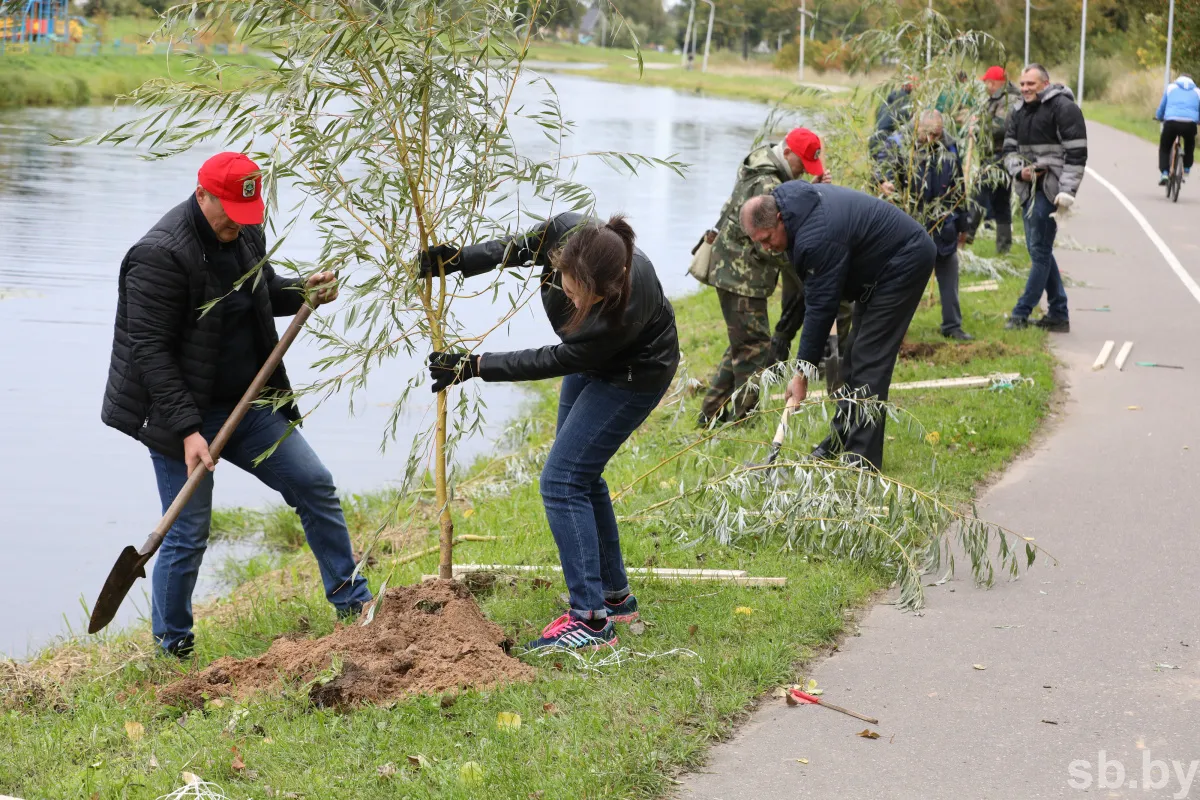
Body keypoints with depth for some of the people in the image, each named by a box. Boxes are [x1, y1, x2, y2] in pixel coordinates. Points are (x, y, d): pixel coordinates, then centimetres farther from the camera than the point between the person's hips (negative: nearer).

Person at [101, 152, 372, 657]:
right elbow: (150, 351, -23)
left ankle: (353, 606, 17)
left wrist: (302, 292, 3)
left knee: (315, 486, 5)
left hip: (248, 406, 8)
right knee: (188, 536, -3)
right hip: (183, 414, -8)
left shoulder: (245, 234, 5)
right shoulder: (161, 256, -21)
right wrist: (186, 430, -27)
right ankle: (172, 649, 16)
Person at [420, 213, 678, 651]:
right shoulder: (564, 232, -29)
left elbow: (555, 362, -29)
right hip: (590, 363, 8)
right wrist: (459, 259, -15)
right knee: (580, 476, 16)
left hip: (631, 375, -8)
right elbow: (516, 248, -4)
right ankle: (614, 595, 29)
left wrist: (474, 367, -26)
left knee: (561, 481, -14)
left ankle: (591, 619, -13)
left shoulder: (625, 307, -42)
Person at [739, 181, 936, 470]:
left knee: (869, 359, -14)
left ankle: (861, 460, -14)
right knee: (855, 357, 13)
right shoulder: (789, 198, -3)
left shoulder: (817, 238, -32)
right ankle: (841, 443, 19)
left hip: (904, 262, -11)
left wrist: (802, 373, -22)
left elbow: (820, 307, -28)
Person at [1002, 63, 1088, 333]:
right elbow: (1009, 148, 19)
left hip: (1050, 189, -9)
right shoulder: (1019, 112, 14)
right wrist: (1019, 170, -3)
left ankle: (1022, 312, -4)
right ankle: (1059, 314, 19)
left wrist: (1067, 192, -18)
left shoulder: (1064, 108, -10)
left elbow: (1076, 153, -14)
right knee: (1040, 251, 12)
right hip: (1030, 188, 9)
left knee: (1040, 250, -7)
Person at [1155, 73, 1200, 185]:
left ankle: (1164, 173, 4)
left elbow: (1161, 107, 27)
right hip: (1190, 124, 1)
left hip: (1172, 122, -1)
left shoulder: (1171, 88, 22)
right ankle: (1187, 169, 30)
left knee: (1164, 148, 20)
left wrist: (1159, 117, 47)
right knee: (1190, 144, 33)